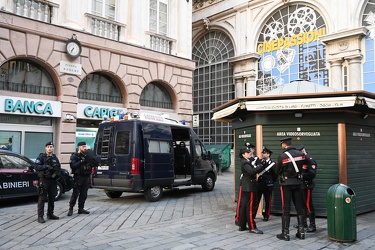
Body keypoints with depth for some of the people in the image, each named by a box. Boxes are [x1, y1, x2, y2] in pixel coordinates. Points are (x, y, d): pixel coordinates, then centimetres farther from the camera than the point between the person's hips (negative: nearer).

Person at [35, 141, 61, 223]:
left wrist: (57, 173, -2)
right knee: (42, 199, -5)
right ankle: (40, 216, -2)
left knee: (52, 198, 11)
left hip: (53, 181, 6)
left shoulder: (55, 157, 13)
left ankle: (50, 214, 22)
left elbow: (59, 168, 18)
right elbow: (36, 167, -13)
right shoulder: (41, 157, -2)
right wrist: (46, 166, -23)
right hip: (44, 180, -5)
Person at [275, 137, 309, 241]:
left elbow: (277, 171, -7)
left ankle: (285, 233, 7)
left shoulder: (282, 156, -15)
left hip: (286, 184, -4)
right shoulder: (300, 154, -1)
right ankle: (301, 232, 18)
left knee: (286, 208, 1)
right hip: (297, 183, 5)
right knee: (299, 207, 12)